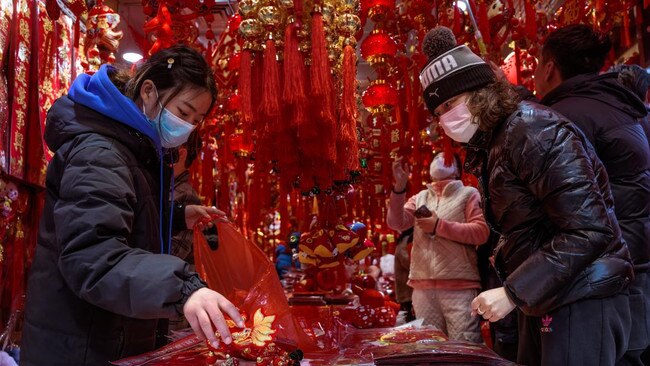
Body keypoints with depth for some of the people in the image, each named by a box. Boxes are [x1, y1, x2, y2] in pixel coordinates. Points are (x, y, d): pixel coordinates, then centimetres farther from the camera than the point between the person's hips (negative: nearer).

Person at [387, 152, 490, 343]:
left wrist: (439, 226, -8)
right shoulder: (419, 198, 18)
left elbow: (482, 232, -7)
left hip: (459, 286, -4)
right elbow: (396, 223, 3)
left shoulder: (468, 194, 5)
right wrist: (399, 186, -8)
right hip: (423, 286, 4)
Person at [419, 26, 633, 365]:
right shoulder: (491, 145, 9)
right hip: (540, 301, 9)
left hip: (581, 302, -8)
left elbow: (589, 230, -23)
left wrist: (513, 293, -22)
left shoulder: (532, 130, -18)